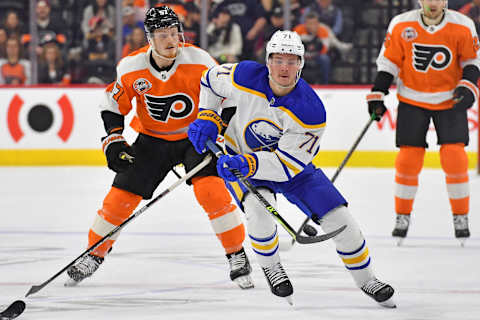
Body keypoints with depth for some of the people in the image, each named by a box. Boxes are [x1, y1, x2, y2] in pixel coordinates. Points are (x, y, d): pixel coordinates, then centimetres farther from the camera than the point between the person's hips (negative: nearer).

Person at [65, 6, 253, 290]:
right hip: (152, 139, 2)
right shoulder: (131, 68, -15)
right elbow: (113, 105, 0)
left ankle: (237, 256, -9)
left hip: (196, 136, -2)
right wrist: (114, 141, -9)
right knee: (121, 196, -3)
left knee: (212, 189, -23)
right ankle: (94, 255, 17)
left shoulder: (198, 61, -21)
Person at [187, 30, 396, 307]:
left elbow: (287, 165, -30)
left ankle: (366, 279, 17)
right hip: (239, 156, 0)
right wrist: (207, 117, -11)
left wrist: (247, 164, -43)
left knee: (339, 219, -8)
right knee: (259, 208, -31)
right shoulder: (246, 77, -24)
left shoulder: (311, 110, -30)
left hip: (291, 164, 0)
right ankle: (270, 266, -1)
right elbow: (212, 80, 0)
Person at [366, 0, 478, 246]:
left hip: (450, 100, 0)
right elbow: (388, 62, -1)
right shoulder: (401, 25, -9)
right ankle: (402, 217, 11)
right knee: (408, 159, -4)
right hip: (412, 100, 0)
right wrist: (377, 95, -5)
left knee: (454, 158, -9)